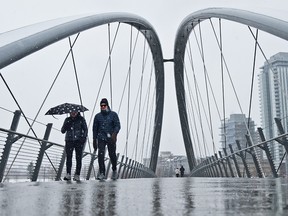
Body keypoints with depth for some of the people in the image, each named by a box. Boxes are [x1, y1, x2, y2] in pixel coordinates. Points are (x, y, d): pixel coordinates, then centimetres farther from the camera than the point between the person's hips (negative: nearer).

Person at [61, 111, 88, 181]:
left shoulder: (81, 119, 6)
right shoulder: (67, 120, 11)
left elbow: (85, 129, 7)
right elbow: (62, 131, 9)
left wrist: (84, 137, -8)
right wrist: (66, 126, -12)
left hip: (79, 141, -1)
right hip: (69, 140, 1)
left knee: (78, 158, -3)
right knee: (68, 157, -9)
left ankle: (77, 175, 2)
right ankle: (68, 174, -9)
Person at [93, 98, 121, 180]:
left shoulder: (113, 114, 3)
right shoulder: (97, 116, 9)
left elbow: (117, 125, -4)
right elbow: (95, 128, 15)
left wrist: (114, 134, -23)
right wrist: (94, 140, 12)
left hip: (111, 139, -1)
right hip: (101, 138, 1)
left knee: (112, 155, 5)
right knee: (100, 155, -13)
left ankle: (114, 170, 30)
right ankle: (102, 173, -7)